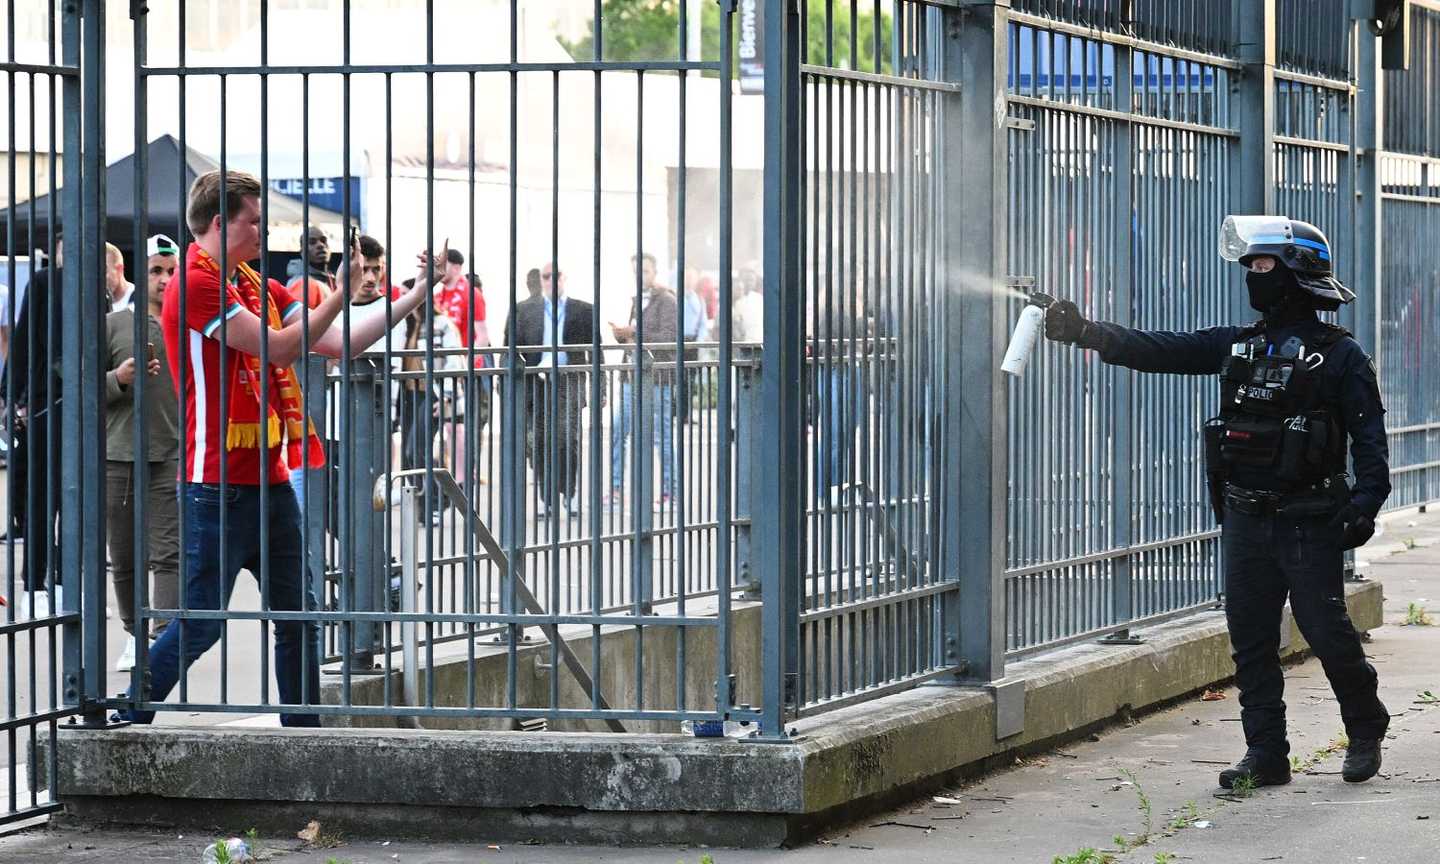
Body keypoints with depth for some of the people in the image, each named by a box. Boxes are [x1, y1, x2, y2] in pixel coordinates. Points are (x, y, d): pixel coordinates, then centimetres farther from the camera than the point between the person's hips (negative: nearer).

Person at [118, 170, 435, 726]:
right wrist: (342, 292, -11)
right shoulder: (197, 284, -12)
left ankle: (303, 735, 14)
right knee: (200, 625, -6)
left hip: (270, 481, 9)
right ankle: (126, 727, 3)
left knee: (298, 615, 9)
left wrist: (414, 297, 8)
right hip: (220, 486, -9)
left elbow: (339, 343, 12)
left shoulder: (258, 287, 14)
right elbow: (278, 347, -17)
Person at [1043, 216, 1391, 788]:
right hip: (1245, 519, 6)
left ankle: (1366, 732, 19)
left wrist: (1364, 502, -20)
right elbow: (1160, 351, 4)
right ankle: (1266, 756, 10)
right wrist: (1085, 332, -7)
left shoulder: (1338, 355, -4)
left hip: (1309, 521, -5)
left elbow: (1369, 436, -7)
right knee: (1251, 638, 4)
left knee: (1326, 629, -3)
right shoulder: (1237, 346, 11)